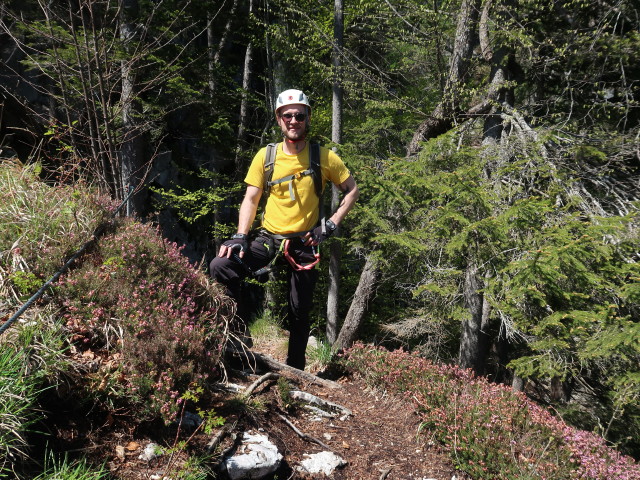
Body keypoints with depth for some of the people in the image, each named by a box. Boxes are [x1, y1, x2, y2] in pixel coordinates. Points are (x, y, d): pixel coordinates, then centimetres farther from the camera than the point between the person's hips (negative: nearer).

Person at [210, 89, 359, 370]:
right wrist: (240, 237, -13)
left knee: (299, 313, 6)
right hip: (269, 238, 1)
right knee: (220, 267, -22)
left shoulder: (324, 157, -3)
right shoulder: (265, 156, 0)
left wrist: (332, 223, -6)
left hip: (304, 244, -1)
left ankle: (295, 370, 27)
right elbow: (250, 199, 1)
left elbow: (352, 190, 6)